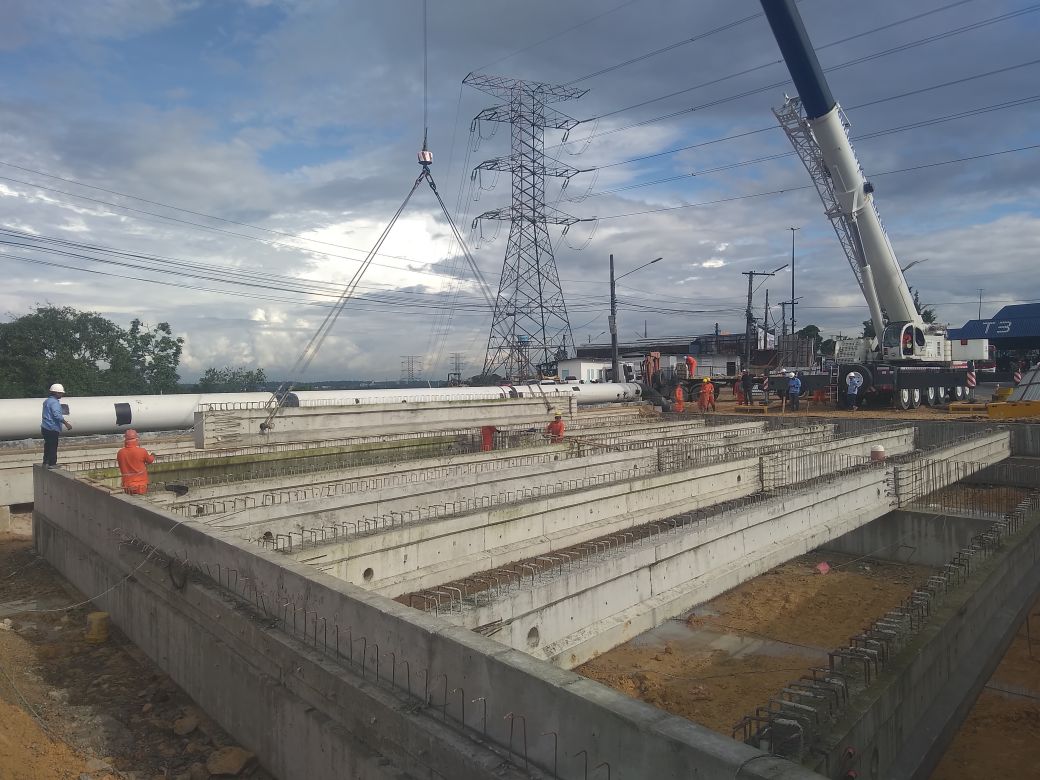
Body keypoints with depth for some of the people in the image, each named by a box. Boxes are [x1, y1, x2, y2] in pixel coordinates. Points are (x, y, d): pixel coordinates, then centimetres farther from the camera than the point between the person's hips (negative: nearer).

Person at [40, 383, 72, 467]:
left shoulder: (47, 401, 15)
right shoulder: (54, 402, -16)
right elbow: (57, 415, -25)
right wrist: (66, 423, -23)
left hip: (45, 428, 10)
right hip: (52, 429, -10)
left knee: (47, 446, 18)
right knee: (53, 447, -4)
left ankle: (46, 462, 26)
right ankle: (52, 464, -1)